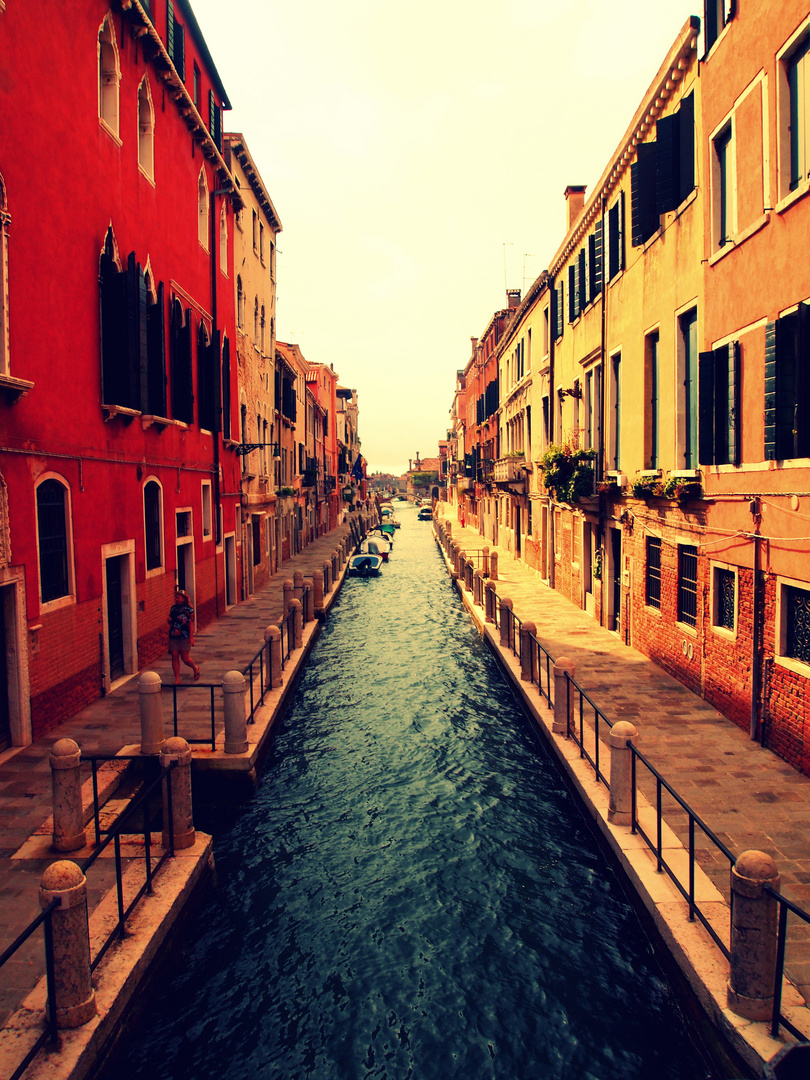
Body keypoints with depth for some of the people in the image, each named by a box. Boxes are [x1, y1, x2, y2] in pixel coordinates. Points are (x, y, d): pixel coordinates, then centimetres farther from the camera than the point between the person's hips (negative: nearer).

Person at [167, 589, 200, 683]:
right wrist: (168, 620, -2)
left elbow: (191, 624, -8)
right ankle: (177, 678, 9)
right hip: (173, 636, 5)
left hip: (184, 637, -5)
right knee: (174, 657, 2)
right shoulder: (173, 607, 9)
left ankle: (195, 668, 30)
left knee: (185, 658, 0)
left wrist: (191, 637, -13)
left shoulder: (188, 610, -7)